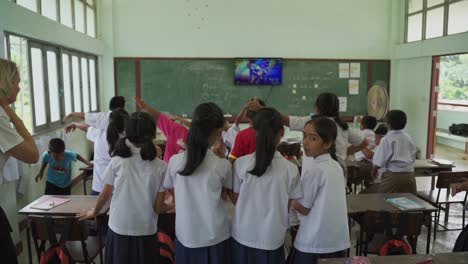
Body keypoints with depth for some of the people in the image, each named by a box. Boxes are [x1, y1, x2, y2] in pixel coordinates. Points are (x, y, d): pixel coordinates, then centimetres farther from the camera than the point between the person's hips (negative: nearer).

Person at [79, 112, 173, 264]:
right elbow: (158, 208, -8)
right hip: (146, 233, -1)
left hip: (119, 230, 1)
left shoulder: (117, 162, -10)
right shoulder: (160, 167, -13)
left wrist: (94, 212, 22)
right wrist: (172, 205, 14)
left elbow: (104, 196, 2)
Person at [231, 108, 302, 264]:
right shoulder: (290, 169, -15)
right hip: (272, 239, 0)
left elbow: (235, 200, -3)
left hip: (243, 236, 1)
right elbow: (288, 206, -4)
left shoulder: (240, 164, -15)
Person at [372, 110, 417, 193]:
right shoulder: (408, 138, 7)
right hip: (409, 174, 6)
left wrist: (374, 169, 6)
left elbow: (380, 160, -9)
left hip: (393, 175, -5)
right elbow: (413, 156, 15)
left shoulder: (387, 139, -9)